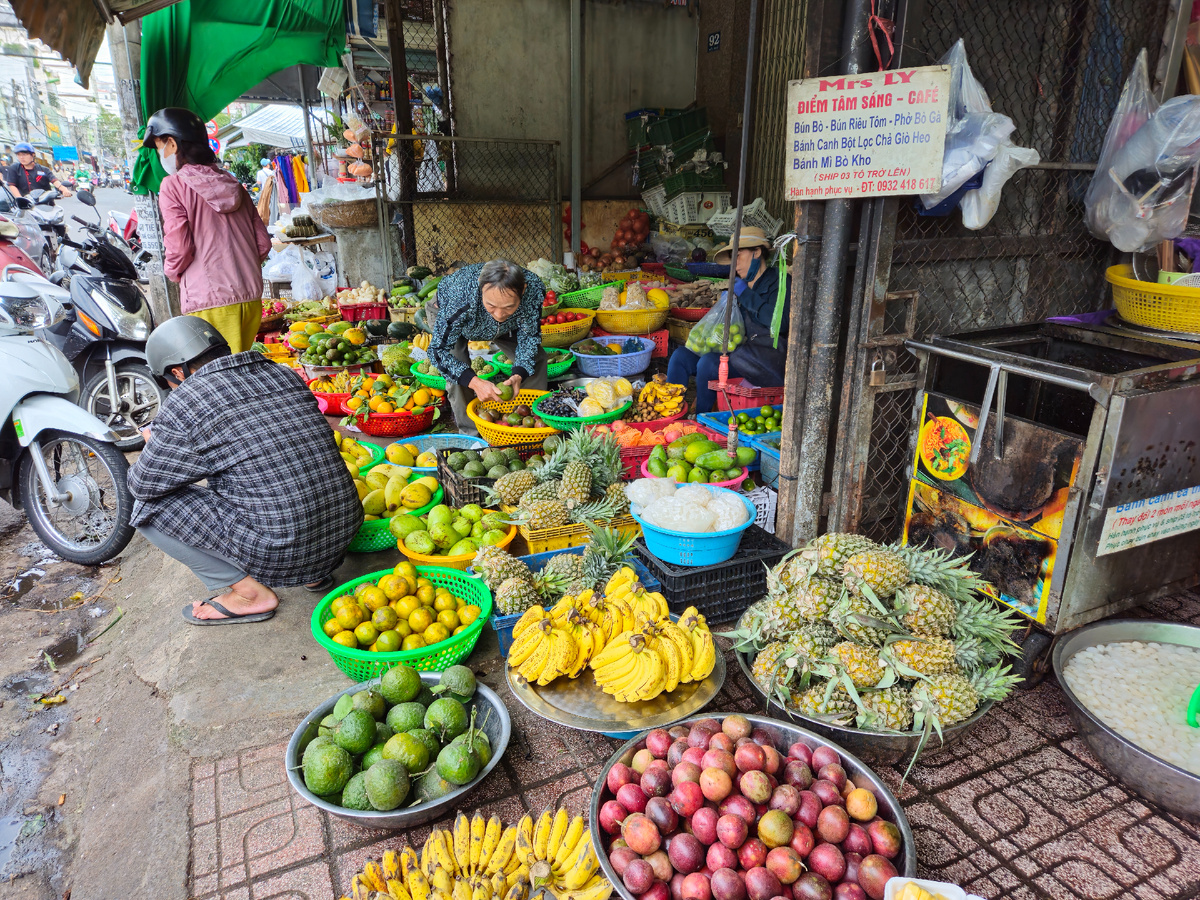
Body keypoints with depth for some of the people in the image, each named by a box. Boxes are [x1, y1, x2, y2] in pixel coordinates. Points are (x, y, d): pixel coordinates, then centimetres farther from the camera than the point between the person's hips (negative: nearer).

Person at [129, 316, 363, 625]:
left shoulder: (185, 404, -8)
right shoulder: (285, 376, 10)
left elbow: (143, 484, 2)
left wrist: (155, 444, 25)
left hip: (280, 554, -7)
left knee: (149, 505, 5)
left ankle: (249, 592, 5)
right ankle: (314, 572, 20)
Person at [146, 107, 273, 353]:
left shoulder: (173, 185, -3)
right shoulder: (233, 184, 13)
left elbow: (178, 248, -11)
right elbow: (263, 243, 11)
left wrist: (172, 271, 9)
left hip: (209, 302, -6)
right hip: (251, 296, 6)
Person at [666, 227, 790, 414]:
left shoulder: (779, 282, -4)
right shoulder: (740, 283, 18)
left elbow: (780, 323, -22)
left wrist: (745, 294, -14)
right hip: (736, 351, 8)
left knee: (708, 363, -29)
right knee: (680, 356, -6)